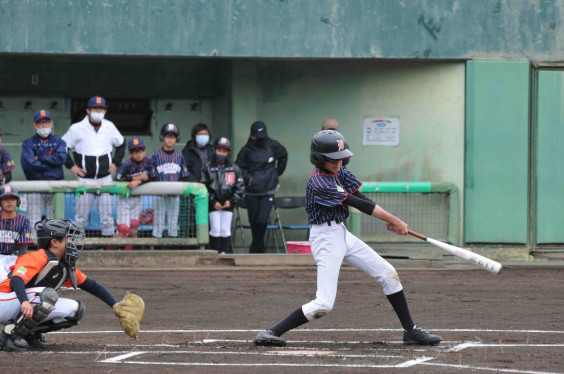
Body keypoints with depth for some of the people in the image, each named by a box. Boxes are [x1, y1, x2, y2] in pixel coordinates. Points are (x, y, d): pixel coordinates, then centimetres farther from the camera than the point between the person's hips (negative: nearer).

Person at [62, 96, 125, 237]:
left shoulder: (109, 127, 5)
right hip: (85, 178, -2)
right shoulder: (77, 128, -5)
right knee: (81, 216, 0)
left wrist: (115, 163, 12)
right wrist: (71, 166, -3)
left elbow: (121, 144, 22)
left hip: (105, 177, 2)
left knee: (107, 214, 3)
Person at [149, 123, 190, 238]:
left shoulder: (180, 157, 9)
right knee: (158, 223, -4)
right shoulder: (155, 156, -1)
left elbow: (185, 177, 10)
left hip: (175, 195, 3)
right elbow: (152, 178, -3)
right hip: (159, 194, -3)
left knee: (173, 224, 7)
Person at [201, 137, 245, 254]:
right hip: (213, 205, -1)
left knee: (225, 230, 0)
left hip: (228, 205, 1)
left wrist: (231, 201, -5)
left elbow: (240, 188, 7)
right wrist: (213, 202, -8)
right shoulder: (207, 168, 1)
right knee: (215, 230, -6)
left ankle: (223, 251, 8)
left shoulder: (234, 169, 5)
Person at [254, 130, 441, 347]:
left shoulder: (338, 172, 6)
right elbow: (357, 204, -20)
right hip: (326, 238, -9)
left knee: (388, 274, 7)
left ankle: (410, 331, 15)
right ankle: (272, 332, -8)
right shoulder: (318, 182, -21)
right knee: (323, 305, -16)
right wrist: (393, 220, -16)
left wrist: (390, 220, -13)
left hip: (342, 235, 9)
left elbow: (360, 197, 2)